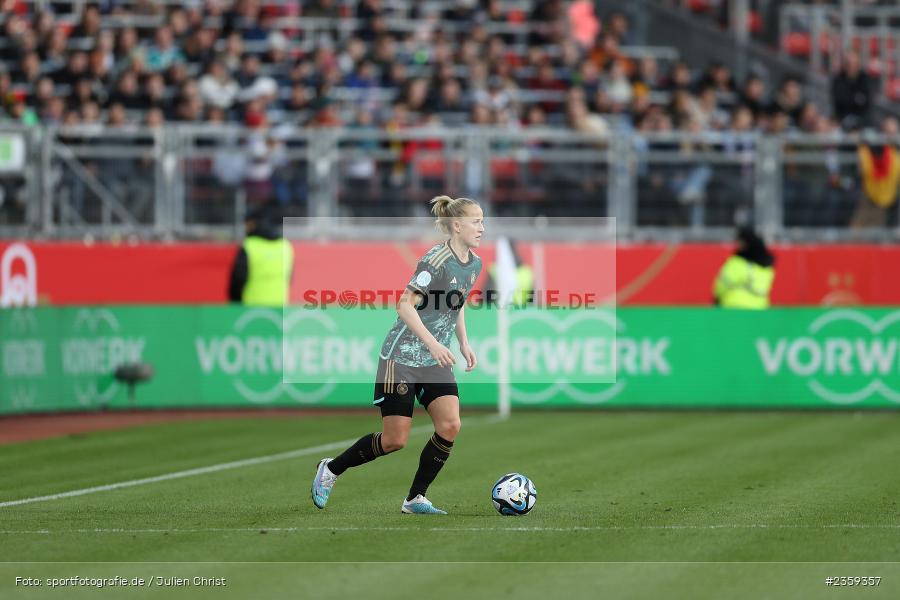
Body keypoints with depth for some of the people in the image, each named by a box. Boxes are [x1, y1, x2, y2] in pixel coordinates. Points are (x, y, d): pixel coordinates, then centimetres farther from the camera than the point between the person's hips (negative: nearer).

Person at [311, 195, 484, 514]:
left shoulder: (474, 264, 6)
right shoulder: (436, 259, -19)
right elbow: (405, 305, -22)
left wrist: (464, 343, 13)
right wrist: (432, 343, -29)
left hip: (436, 361, 7)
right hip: (403, 357, -7)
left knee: (450, 426, -11)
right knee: (395, 439, -4)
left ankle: (415, 499, 1)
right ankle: (331, 469, 19)